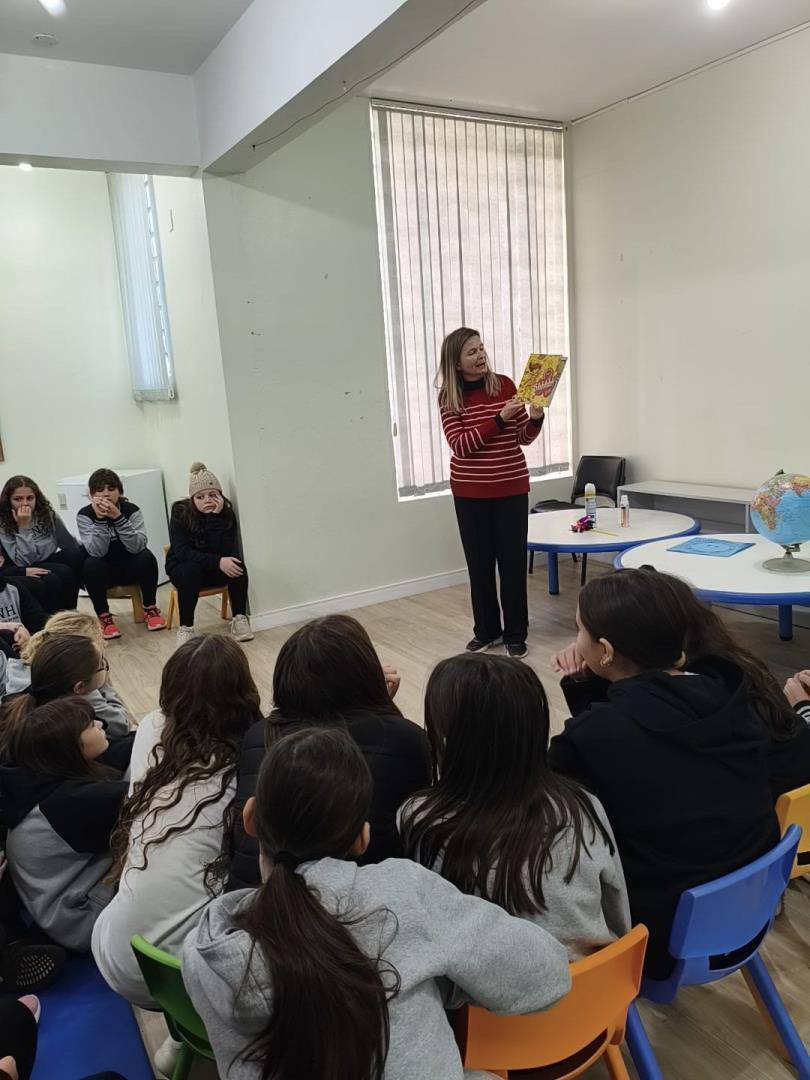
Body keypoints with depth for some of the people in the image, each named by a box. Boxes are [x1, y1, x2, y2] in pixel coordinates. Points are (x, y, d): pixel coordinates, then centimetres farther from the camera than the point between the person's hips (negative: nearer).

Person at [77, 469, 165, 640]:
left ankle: (150, 608, -9)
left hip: (130, 567, 1)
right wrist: (100, 519, -36)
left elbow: (138, 546, -28)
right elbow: (97, 552, -26)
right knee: (91, 565, -31)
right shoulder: (84, 515, -14)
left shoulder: (131, 510, -13)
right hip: (104, 571, 0)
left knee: (146, 557, -28)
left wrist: (117, 517, -38)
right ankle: (104, 617, -14)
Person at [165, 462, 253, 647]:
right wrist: (217, 562, -39)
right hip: (183, 568, -2)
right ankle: (185, 628, -25)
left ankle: (239, 619, -16)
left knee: (237, 565, -28)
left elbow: (225, 552, -25)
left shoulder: (226, 512, -14)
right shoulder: (180, 512, -19)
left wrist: (216, 517, -34)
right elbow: (182, 552, -27)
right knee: (191, 570, -35)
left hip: (214, 570, 2)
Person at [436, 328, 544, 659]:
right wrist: (499, 419, -23)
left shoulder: (504, 385, -1)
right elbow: (460, 445, -15)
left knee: (512, 562, 3)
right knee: (479, 563, 8)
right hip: (470, 492, 0)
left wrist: (536, 418, -17)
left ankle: (515, 634, 16)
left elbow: (523, 438, 3)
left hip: (511, 488, 0)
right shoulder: (449, 397, -3)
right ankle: (486, 630, 24)